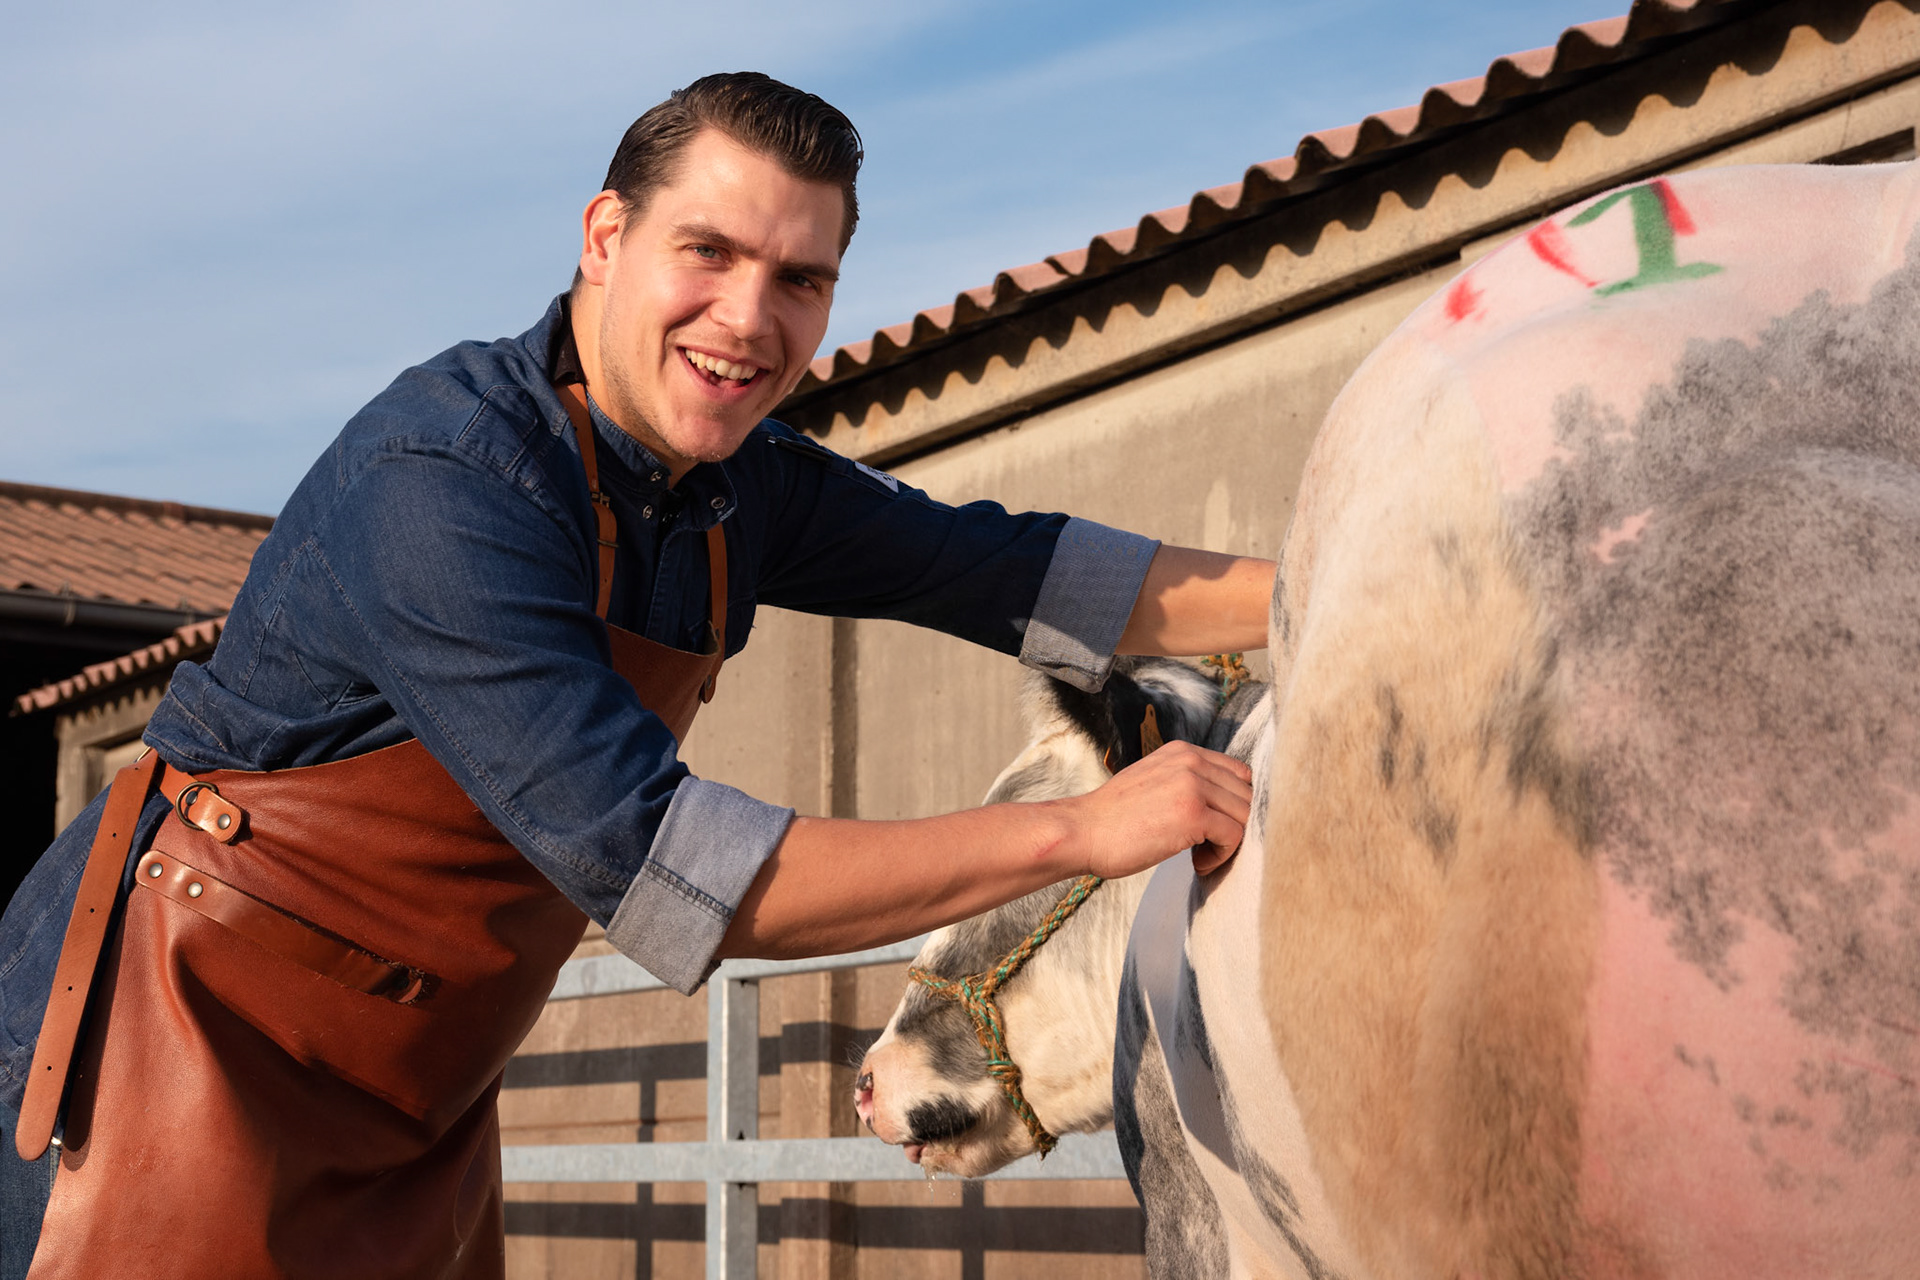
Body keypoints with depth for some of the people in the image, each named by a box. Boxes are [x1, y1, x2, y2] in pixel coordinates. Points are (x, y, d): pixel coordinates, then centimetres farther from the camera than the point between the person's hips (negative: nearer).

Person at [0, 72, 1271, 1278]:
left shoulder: (741, 479, 0)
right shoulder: (441, 478, -27)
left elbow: (996, 566, 5)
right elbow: (648, 860, -32)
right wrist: (1080, 830, -29)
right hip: (191, 1033, -7)